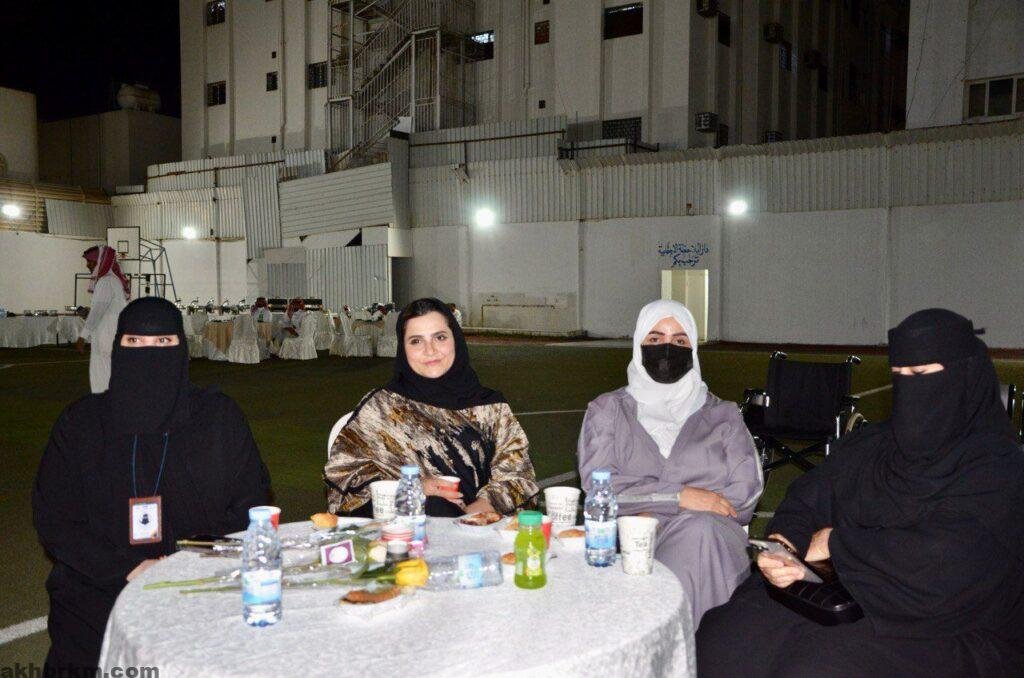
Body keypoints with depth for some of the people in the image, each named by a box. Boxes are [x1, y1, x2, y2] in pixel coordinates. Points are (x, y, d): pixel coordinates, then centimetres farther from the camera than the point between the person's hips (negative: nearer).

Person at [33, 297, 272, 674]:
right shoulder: (80, 423, 6)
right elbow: (53, 520, 3)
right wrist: (127, 569, -11)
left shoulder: (218, 416, 4)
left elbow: (251, 509, 4)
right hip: (98, 592, 1)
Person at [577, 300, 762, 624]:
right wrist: (680, 496, -13)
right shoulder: (607, 410, 15)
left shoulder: (723, 415, 18)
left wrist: (653, 515, -10)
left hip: (712, 534, 2)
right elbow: (598, 484, -1)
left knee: (700, 530, -36)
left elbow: (746, 491, 3)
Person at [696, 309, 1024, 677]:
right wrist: (782, 544, -15)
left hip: (944, 634, -4)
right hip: (845, 600, 5)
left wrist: (837, 544, -10)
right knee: (720, 640, -19)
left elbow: (943, 560, -20)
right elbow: (804, 499, 8)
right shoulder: (868, 445, 12)